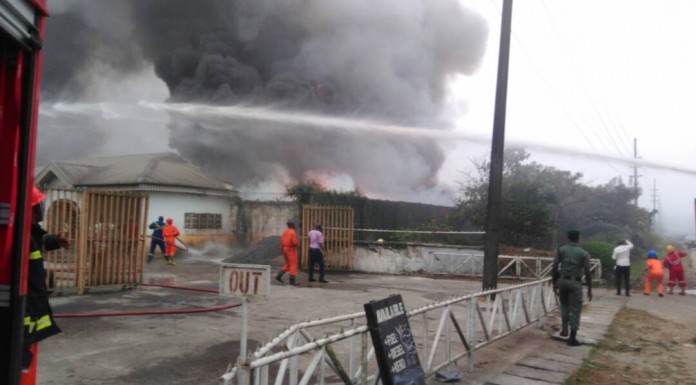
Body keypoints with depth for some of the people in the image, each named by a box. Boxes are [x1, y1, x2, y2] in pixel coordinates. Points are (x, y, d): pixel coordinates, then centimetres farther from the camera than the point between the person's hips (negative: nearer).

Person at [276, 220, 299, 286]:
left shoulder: (285, 232, 10)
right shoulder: (292, 232, -16)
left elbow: (282, 241, 11)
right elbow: (295, 242, -22)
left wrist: (282, 249, 16)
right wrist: (298, 244, -1)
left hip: (285, 249, 8)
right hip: (291, 249, -8)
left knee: (287, 264, 17)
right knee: (293, 265, -2)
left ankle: (279, 275, 8)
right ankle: (292, 280, -3)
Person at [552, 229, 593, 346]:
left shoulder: (561, 249, 1)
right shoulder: (583, 253, -2)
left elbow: (554, 268, -2)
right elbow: (587, 272, -4)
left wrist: (554, 282, 8)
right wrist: (589, 289, 3)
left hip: (562, 280, 2)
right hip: (575, 282, -2)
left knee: (564, 304, 25)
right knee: (575, 309, 4)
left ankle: (564, 328, 15)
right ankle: (572, 338, 3)